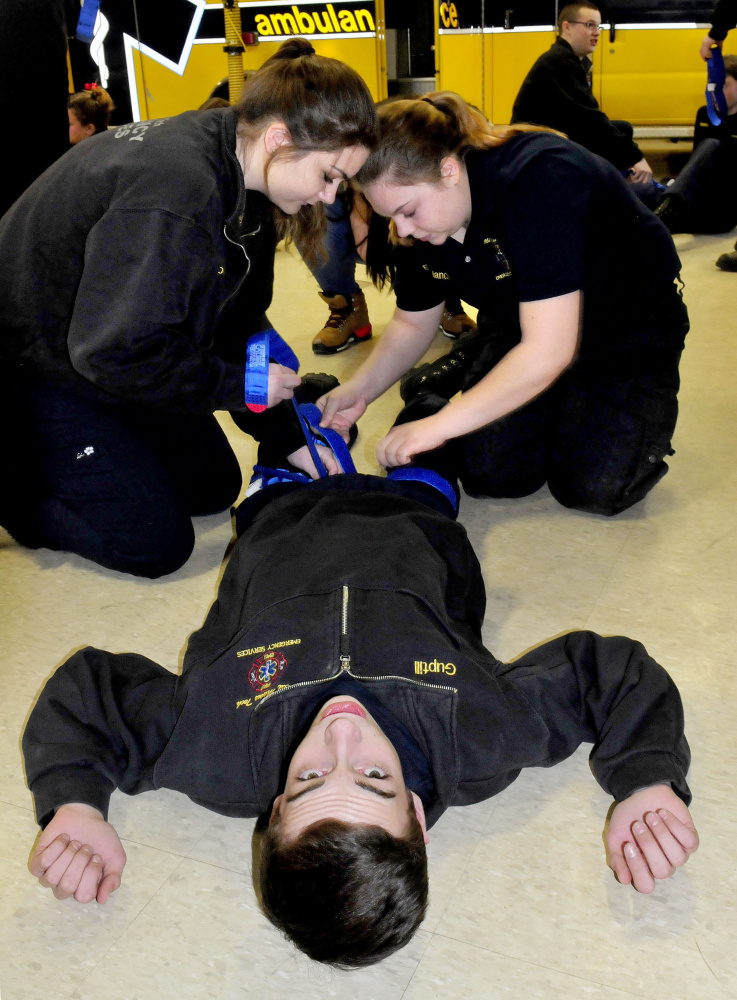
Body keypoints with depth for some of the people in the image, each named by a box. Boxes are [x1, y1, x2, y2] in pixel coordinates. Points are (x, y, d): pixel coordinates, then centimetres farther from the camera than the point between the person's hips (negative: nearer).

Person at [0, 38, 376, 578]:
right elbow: (115, 350, -34)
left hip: (120, 356, 9)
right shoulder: (174, 190, -35)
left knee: (215, 488, 14)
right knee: (156, 544, -9)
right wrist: (240, 385, -23)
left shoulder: (242, 176, -3)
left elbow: (240, 319, 3)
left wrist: (288, 436, 0)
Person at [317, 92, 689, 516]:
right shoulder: (421, 217, -12)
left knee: (595, 486, -20)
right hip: (519, 325, 5)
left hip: (630, 327, -5)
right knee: (488, 473, -12)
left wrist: (438, 426, -34)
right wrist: (360, 389, -14)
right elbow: (413, 325, 4)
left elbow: (548, 350, -39)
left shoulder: (537, 180, -35)